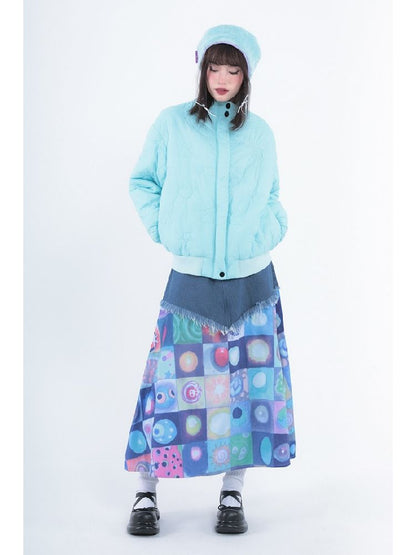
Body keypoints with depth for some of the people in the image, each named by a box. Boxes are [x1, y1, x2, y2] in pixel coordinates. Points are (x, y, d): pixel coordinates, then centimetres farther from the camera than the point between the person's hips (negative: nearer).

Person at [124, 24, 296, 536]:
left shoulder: (259, 133, 8)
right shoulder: (171, 124, 2)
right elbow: (142, 182, 11)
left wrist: (269, 232, 5)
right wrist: (160, 229, 0)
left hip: (251, 283, 2)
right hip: (189, 281, -2)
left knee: (248, 388, 3)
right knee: (174, 386, -3)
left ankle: (232, 494, 17)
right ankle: (146, 493, 11)